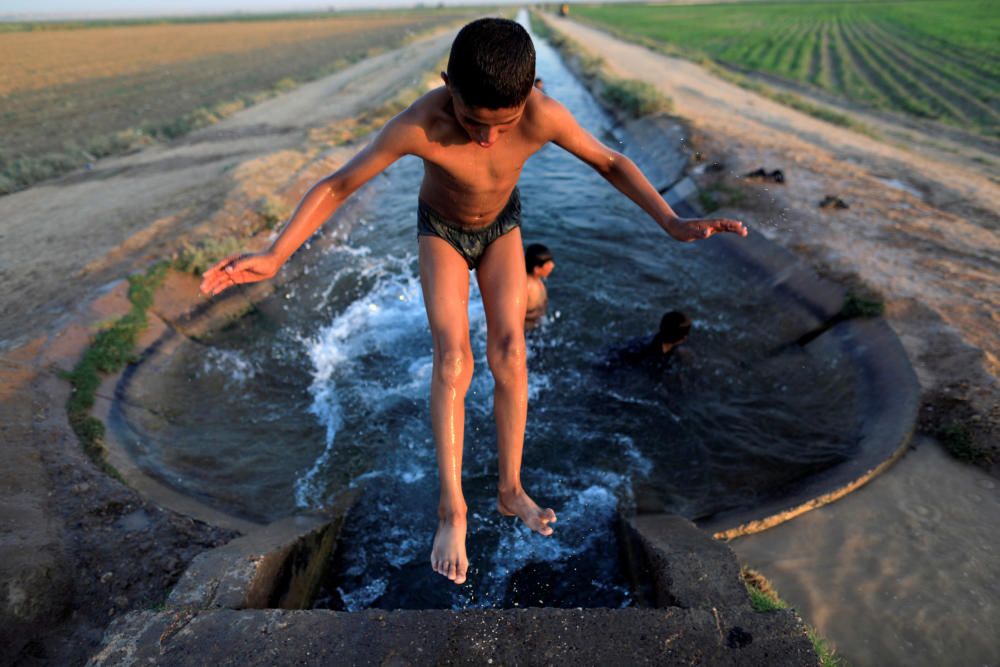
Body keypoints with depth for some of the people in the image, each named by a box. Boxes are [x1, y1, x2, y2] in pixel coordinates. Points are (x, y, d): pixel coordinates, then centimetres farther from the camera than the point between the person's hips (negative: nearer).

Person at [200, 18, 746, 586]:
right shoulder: (420, 125, -35)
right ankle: (453, 509, -7)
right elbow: (336, 186, -25)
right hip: (441, 230, -2)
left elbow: (610, 161, -16)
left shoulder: (544, 116, -30)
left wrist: (673, 223, -24)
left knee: (509, 350, -9)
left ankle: (511, 488, 4)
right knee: (452, 357, -16)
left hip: (502, 225, 2)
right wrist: (274, 257, -31)